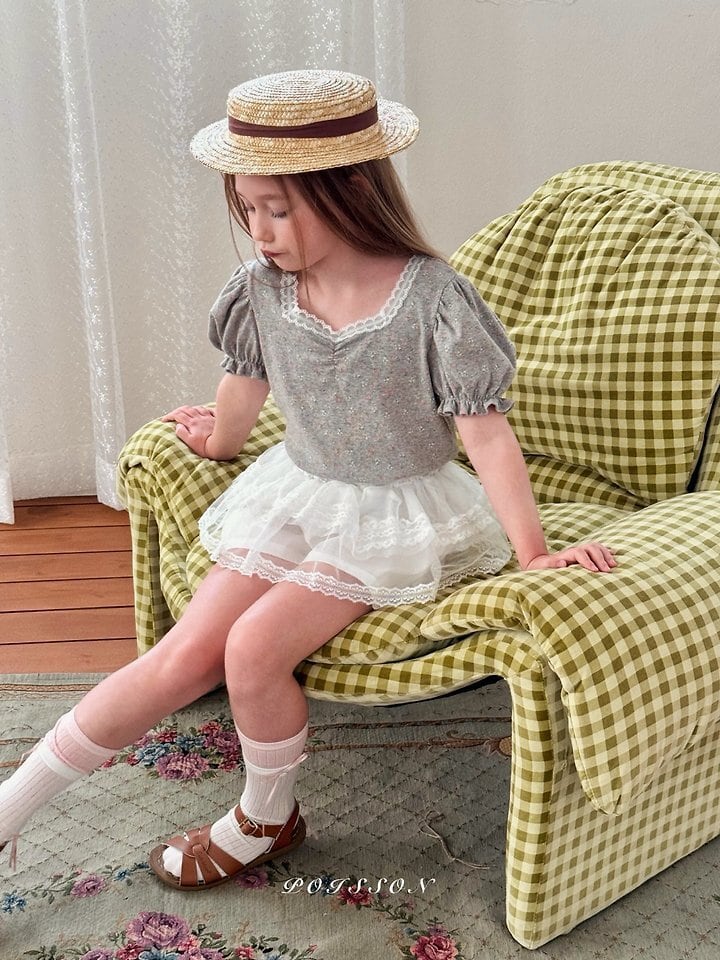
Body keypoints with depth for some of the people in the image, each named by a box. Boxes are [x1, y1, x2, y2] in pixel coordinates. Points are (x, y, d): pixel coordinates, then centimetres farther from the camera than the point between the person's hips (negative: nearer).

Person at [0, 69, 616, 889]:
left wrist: (533, 551, -19)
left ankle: (265, 820, 6)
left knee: (255, 647, -22)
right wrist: (216, 441, 32)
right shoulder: (265, 288, -7)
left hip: (391, 519, -4)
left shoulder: (430, 299, -21)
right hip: (294, 494, 4)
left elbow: (485, 431, -18)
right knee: (186, 656, -6)